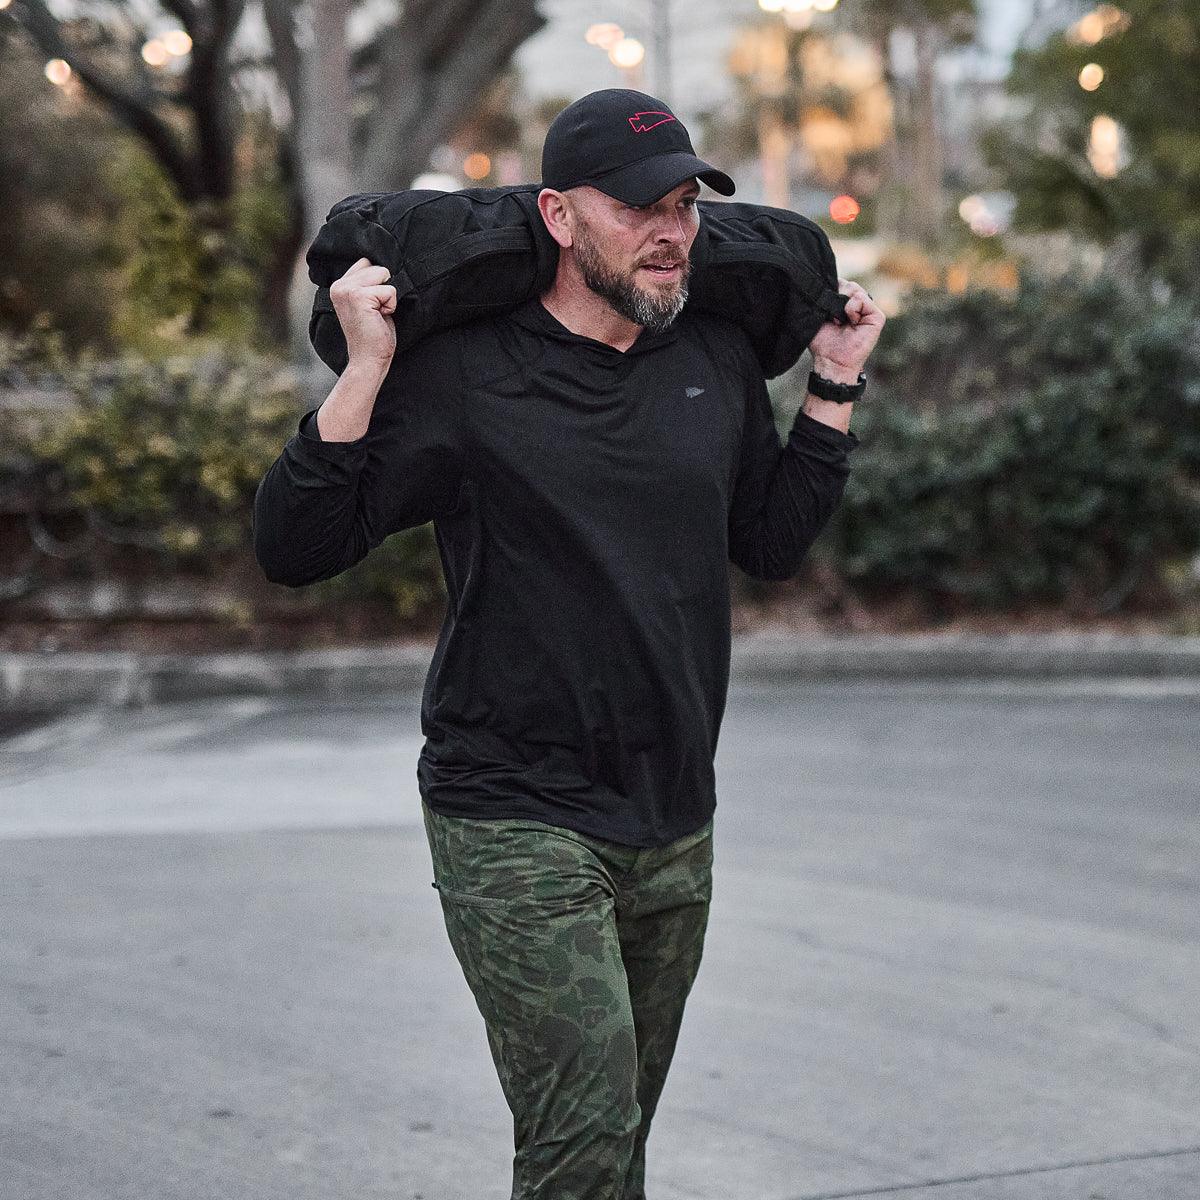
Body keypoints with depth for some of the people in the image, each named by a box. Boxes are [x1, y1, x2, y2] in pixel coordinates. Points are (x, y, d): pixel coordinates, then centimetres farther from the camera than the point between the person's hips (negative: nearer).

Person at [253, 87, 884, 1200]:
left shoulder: (719, 361, 8)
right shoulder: (463, 373, -9)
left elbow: (772, 542, 20)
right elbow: (293, 548, -11)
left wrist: (833, 387, 14)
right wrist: (366, 370, -20)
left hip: (675, 831, 6)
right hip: (517, 826, -6)